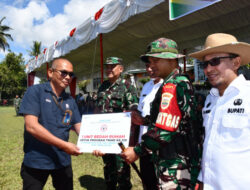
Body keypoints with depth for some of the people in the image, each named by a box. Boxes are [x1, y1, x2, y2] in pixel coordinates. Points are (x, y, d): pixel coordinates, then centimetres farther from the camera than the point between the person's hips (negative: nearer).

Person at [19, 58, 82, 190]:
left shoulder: (70, 101, 5)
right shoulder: (35, 91, -9)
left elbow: (79, 127, 3)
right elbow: (31, 126, -19)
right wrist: (64, 145, -22)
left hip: (63, 161, 5)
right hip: (36, 161, -4)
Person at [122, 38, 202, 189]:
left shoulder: (171, 87, -20)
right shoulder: (184, 82, 10)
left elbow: (164, 132, -24)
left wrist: (137, 151, -13)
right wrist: (145, 120, 11)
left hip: (174, 168, -10)